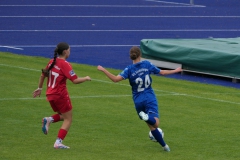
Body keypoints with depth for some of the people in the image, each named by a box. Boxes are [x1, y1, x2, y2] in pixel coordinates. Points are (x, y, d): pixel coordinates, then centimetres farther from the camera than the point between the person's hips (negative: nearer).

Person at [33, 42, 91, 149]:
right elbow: (75, 80, -21)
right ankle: (58, 143, -5)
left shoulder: (52, 62, 6)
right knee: (68, 119, 4)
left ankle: (49, 120, -6)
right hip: (60, 95, -7)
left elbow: (43, 75, 16)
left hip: (50, 94, 7)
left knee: (62, 115, 24)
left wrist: (39, 88, 28)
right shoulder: (65, 64, -16)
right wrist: (86, 78, -4)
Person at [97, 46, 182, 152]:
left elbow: (115, 79, -21)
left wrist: (103, 70, -11)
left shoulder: (129, 69, -8)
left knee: (152, 126, 12)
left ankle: (164, 145, 11)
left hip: (138, 100, 1)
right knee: (155, 123, -14)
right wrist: (176, 71, 22)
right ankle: (147, 117, -47)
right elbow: (162, 72, 6)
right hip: (150, 98, -1)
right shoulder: (147, 65, -3)